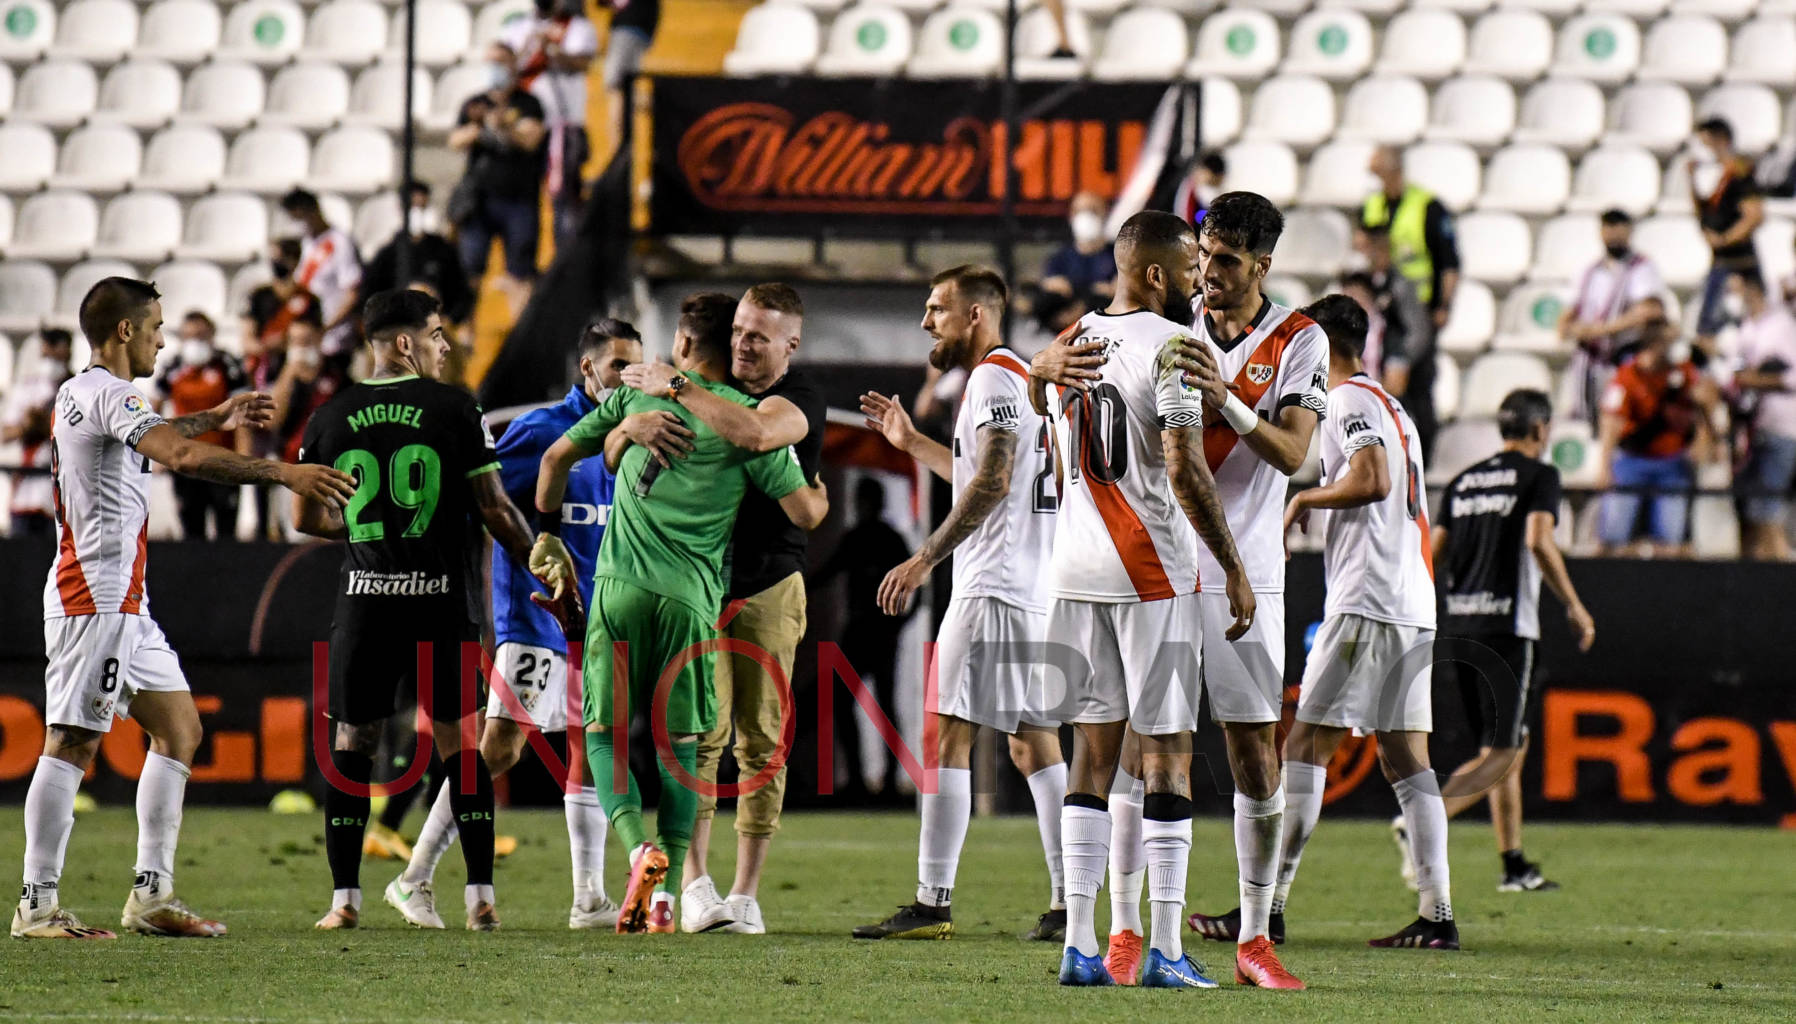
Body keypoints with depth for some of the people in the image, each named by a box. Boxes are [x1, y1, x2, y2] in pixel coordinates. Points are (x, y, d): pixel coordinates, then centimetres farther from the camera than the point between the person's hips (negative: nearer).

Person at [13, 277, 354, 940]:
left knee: (179, 730, 10)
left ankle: (152, 895, 9)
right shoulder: (107, 394, -14)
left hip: (124, 602, 11)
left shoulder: (82, 394, 18)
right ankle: (37, 904, -8)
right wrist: (285, 474, -30)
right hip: (94, 597, -11)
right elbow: (182, 455, -29)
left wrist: (215, 417, 47)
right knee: (72, 744, -9)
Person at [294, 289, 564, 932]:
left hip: (365, 602, 1)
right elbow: (496, 510, -4)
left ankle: (345, 897, 4)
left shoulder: (330, 419, 4)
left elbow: (307, 519, 12)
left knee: (350, 744, 8)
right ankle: (480, 896, 4)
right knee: (458, 743, 7)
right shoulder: (455, 409, -4)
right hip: (443, 599, -1)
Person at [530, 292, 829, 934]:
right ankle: (665, 893, -1)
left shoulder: (638, 395, 12)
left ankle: (639, 849, -19)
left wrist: (549, 535, 31)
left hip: (620, 586, 0)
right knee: (680, 742, 8)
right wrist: (823, 495, 26)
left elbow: (558, 457, 17)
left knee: (605, 732, 6)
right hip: (690, 595, 0)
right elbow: (805, 513, 2)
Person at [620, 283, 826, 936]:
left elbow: (756, 433, -32)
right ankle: (695, 884, -8)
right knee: (700, 736, -8)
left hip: (770, 591, -2)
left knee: (762, 745, 0)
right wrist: (636, 421, -9)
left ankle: (746, 894, 4)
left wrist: (674, 388, -25)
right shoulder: (710, 388, 7)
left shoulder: (801, 399, -8)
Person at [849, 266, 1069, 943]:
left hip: (994, 586, -10)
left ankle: (932, 903, -12)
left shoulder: (994, 379, -9)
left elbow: (991, 483, -20)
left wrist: (924, 560, -21)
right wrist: (911, 443, 34)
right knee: (1032, 741, 9)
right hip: (1037, 587, 10)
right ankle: (1066, 905, 6)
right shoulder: (1023, 377, 21)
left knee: (949, 734, -9)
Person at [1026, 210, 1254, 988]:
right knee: (1166, 750, -2)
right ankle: (1165, 949, -4)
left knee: (1093, 749, 8)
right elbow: (1185, 469, -17)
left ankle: (1080, 944, 4)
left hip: (1077, 570, 6)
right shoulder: (1170, 347, -12)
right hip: (1154, 571, -6)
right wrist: (1233, 569, -12)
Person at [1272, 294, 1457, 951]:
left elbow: (1372, 480, -20)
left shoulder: (1349, 399, -5)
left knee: (1307, 742, -7)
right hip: (1414, 604, 9)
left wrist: (1305, 499, -6)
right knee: (1404, 755, 5)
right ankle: (1436, 914, -1)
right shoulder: (1396, 410, 22)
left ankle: (1269, 904, -9)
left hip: (1367, 601, -9)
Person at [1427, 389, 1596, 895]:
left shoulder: (1463, 481, 16)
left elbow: (1434, 554, 14)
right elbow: (1539, 540, -16)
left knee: (1512, 746, 17)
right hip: (1507, 629, -7)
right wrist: (1574, 606, -10)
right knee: (1499, 756, -7)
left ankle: (1515, 865, 18)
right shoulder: (1539, 475, -2)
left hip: (1458, 624, 7)